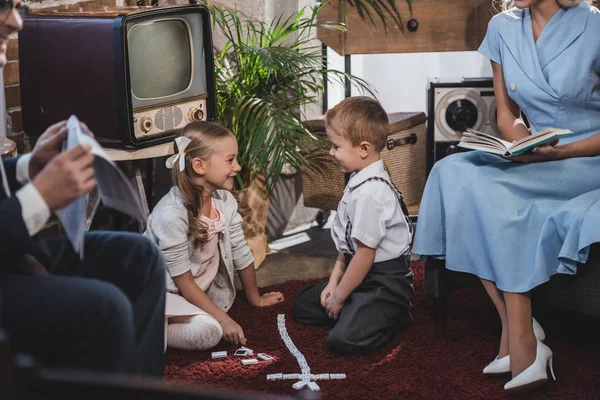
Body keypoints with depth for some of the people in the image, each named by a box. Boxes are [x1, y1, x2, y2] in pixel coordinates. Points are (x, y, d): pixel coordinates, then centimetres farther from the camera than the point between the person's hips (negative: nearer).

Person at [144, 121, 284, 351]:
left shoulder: (224, 201, -6)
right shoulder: (172, 213, -26)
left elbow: (241, 254, 7)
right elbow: (182, 281, -21)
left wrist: (255, 298, 18)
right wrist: (223, 318, -21)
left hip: (198, 291, 9)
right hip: (158, 292, -9)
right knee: (207, 331, -28)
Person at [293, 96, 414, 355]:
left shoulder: (370, 193, -26)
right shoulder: (360, 181, 5)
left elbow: (365, 253, -23)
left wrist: (339, 297, -12)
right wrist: (334, 281, 6)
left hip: (384, 282, -10)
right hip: (359, 272, 10)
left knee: (343, 339, -24)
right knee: (303, 305, 16)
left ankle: (393, 318, 2)